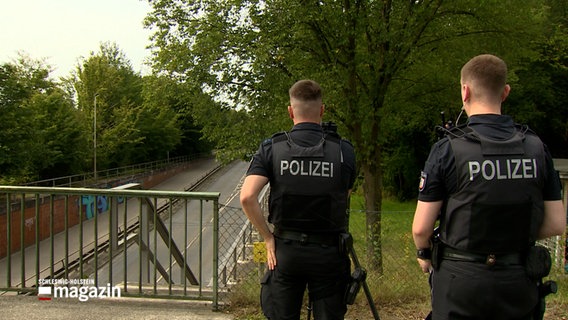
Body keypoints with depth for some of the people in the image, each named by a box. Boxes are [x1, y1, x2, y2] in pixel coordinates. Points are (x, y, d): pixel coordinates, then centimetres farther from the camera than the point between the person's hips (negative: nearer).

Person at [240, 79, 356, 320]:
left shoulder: (271, 148, -5)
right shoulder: (343, 150, -4)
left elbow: (247, 197, -14)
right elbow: (344, 199, 6)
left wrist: (268, 237, -4)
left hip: (285, 249, 1)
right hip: (328, 252, 0)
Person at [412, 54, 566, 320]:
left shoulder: (448, 149, -14)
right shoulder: (536, 147, -2)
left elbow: (421, 227, -12)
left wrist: (423, 254, 8)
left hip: (462, 279, -4)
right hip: (518, 284, 4)